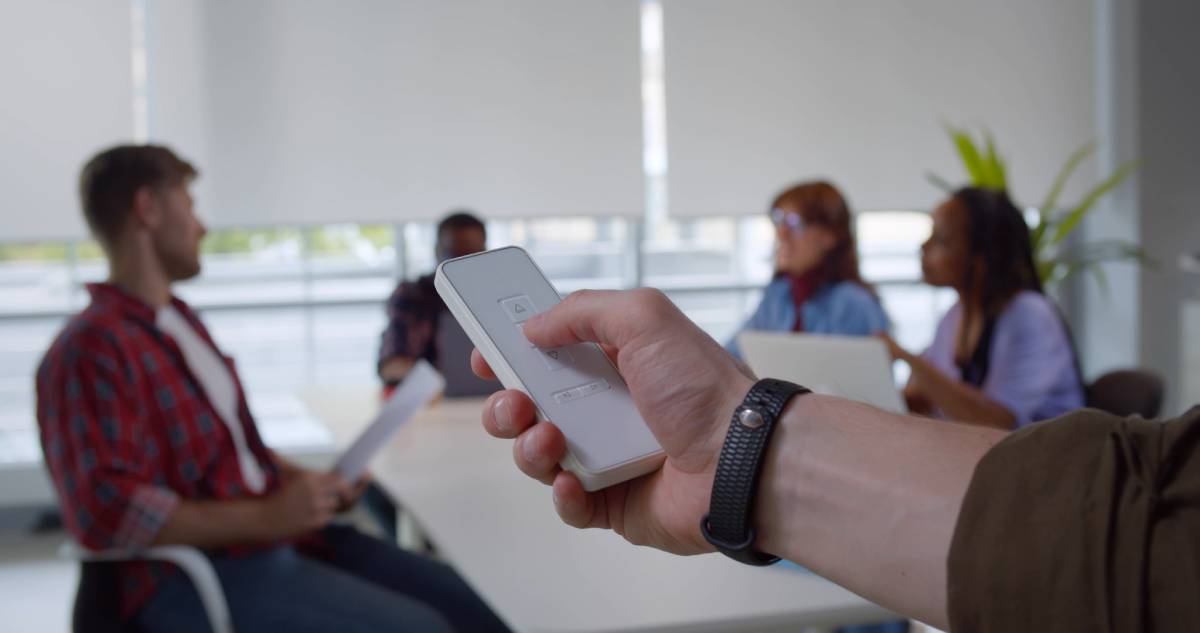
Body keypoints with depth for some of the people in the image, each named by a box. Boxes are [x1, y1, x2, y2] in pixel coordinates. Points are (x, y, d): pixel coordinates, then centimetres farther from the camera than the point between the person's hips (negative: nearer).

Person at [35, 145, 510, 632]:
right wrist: (265, 517, -23)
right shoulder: (91, 348, -14)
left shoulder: (181, 322, 15)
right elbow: (106, 509, -24)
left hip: (276, 537, 9)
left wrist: (307, 481, 5)